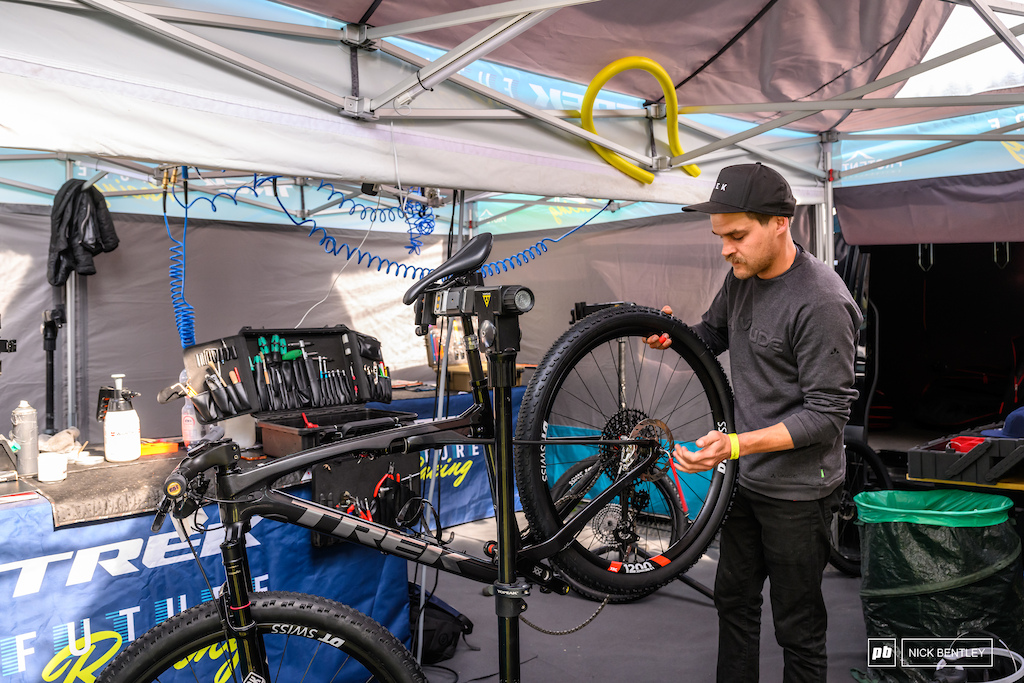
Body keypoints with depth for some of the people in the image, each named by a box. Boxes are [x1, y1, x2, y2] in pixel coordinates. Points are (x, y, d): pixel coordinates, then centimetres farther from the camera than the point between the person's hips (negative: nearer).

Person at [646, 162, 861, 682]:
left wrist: (737, 444, -33)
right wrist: (674, 335, -6)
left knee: (798, 629, 10)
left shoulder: (821, 303, -25)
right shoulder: (744, 276, 0)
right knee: (734, 600, 22)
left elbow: (828, 414, -24)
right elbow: (712, 334, 17)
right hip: (744, 478, 8)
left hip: (796, 491, -8)